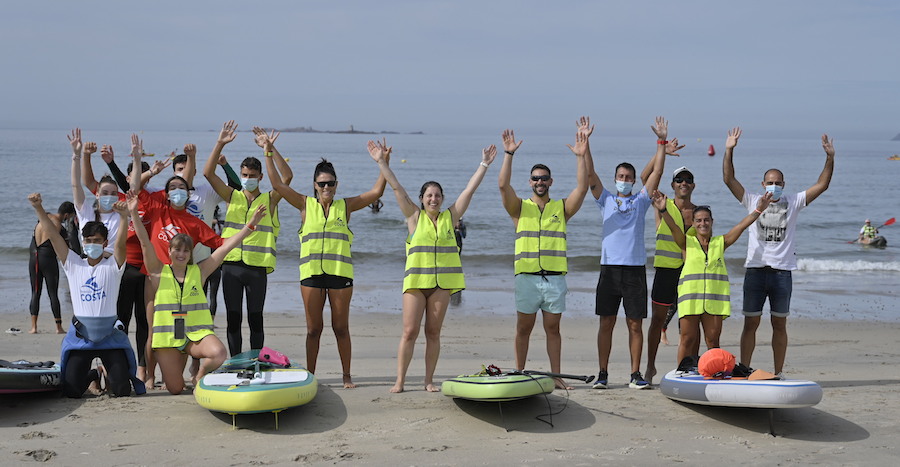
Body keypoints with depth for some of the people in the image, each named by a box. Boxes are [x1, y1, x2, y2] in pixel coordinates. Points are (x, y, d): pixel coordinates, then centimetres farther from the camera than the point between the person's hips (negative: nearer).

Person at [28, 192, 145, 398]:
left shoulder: (113, 265, 0)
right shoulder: (73, 264, 5)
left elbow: (121, 243, -19)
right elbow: (53, 235, -2)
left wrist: (124, 217, -37)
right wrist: (38, 208, -12)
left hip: (109, 333, -2)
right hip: (80, 334, 2)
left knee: (122, 390, -8)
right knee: (71, 390, -4)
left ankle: (110, 378, 30)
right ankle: (90, 376, 32)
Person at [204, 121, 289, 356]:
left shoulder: (269, 200, 5)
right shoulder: (233, 197, 9)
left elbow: (287, 177, -9)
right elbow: (208, 173, 1)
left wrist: (270, 149, -14)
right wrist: (220, 144, -7)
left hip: (257, 267, -2)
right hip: (231, 264, 2)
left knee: (255, 319, 4)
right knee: (233, 318, 6)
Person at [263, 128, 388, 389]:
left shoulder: (345, 206, 9)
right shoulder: (305, 205, 8)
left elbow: (377, 192, 5)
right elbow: (278, 184, 2)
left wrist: (383, 163, -4)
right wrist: (269, 153, -2)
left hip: (340, 272, 0)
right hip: (311, 272, 0)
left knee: (341, 327, 4)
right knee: (313, 328, 5)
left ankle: (346, 376, 12)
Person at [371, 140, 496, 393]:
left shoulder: (450, 217, 8)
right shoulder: (414, 217, 4)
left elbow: (470, 189, 7)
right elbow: (397, 188, 0)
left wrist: (484, 165, 5)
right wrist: (381, 162, -4)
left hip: (442, 281, 2)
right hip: (415, 280, -2)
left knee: (433, 333, 6)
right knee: (409, 332, -4)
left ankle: (429, 380, 12)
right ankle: (400, 380, 1)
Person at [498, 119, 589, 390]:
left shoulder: (562, 208, 9)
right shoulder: (520, 208, 7)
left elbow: (582, 187, -4)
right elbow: (503, 185, -9)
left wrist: (581, 156, -14)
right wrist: (509, 154, -18)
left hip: (555, 278, 1)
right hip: (527, 277, -1)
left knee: (553, 329, 6)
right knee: (523, 328, 5)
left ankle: (555, 376, 9)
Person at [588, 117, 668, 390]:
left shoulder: (641, 200, 12)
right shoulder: (606, 200, 12)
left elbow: (657, 172, 4)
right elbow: (590, 175, 2)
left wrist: (661, 142, -2)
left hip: (635, 268, 0)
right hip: (610, 267, 0)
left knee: (635, 324, 2)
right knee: (606, 323, 1)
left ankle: (636, 374, 7)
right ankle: (603, 374, 6)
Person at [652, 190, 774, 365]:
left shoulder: (720, 243, 14)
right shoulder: (687, 242, 8)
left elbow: (741, 226, 7)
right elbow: (673, 226, -8)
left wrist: (758, 210, -4)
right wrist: (663, 211, -27)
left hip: (715, 299, 2)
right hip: (691, 297, -2)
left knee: (713, 341, 3)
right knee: (688, 340, -1)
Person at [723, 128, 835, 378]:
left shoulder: (793, 203, 9)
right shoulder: (752, 201, 6)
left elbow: (821, 185, 4)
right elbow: (729, 179, -1)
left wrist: (830, 158, -6)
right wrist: (729, 151, -10)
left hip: (782, 271, 1)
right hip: (755, 269, -1)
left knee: (780, 324, 8)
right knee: (750, 323, 2)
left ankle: (779, 373, 15)